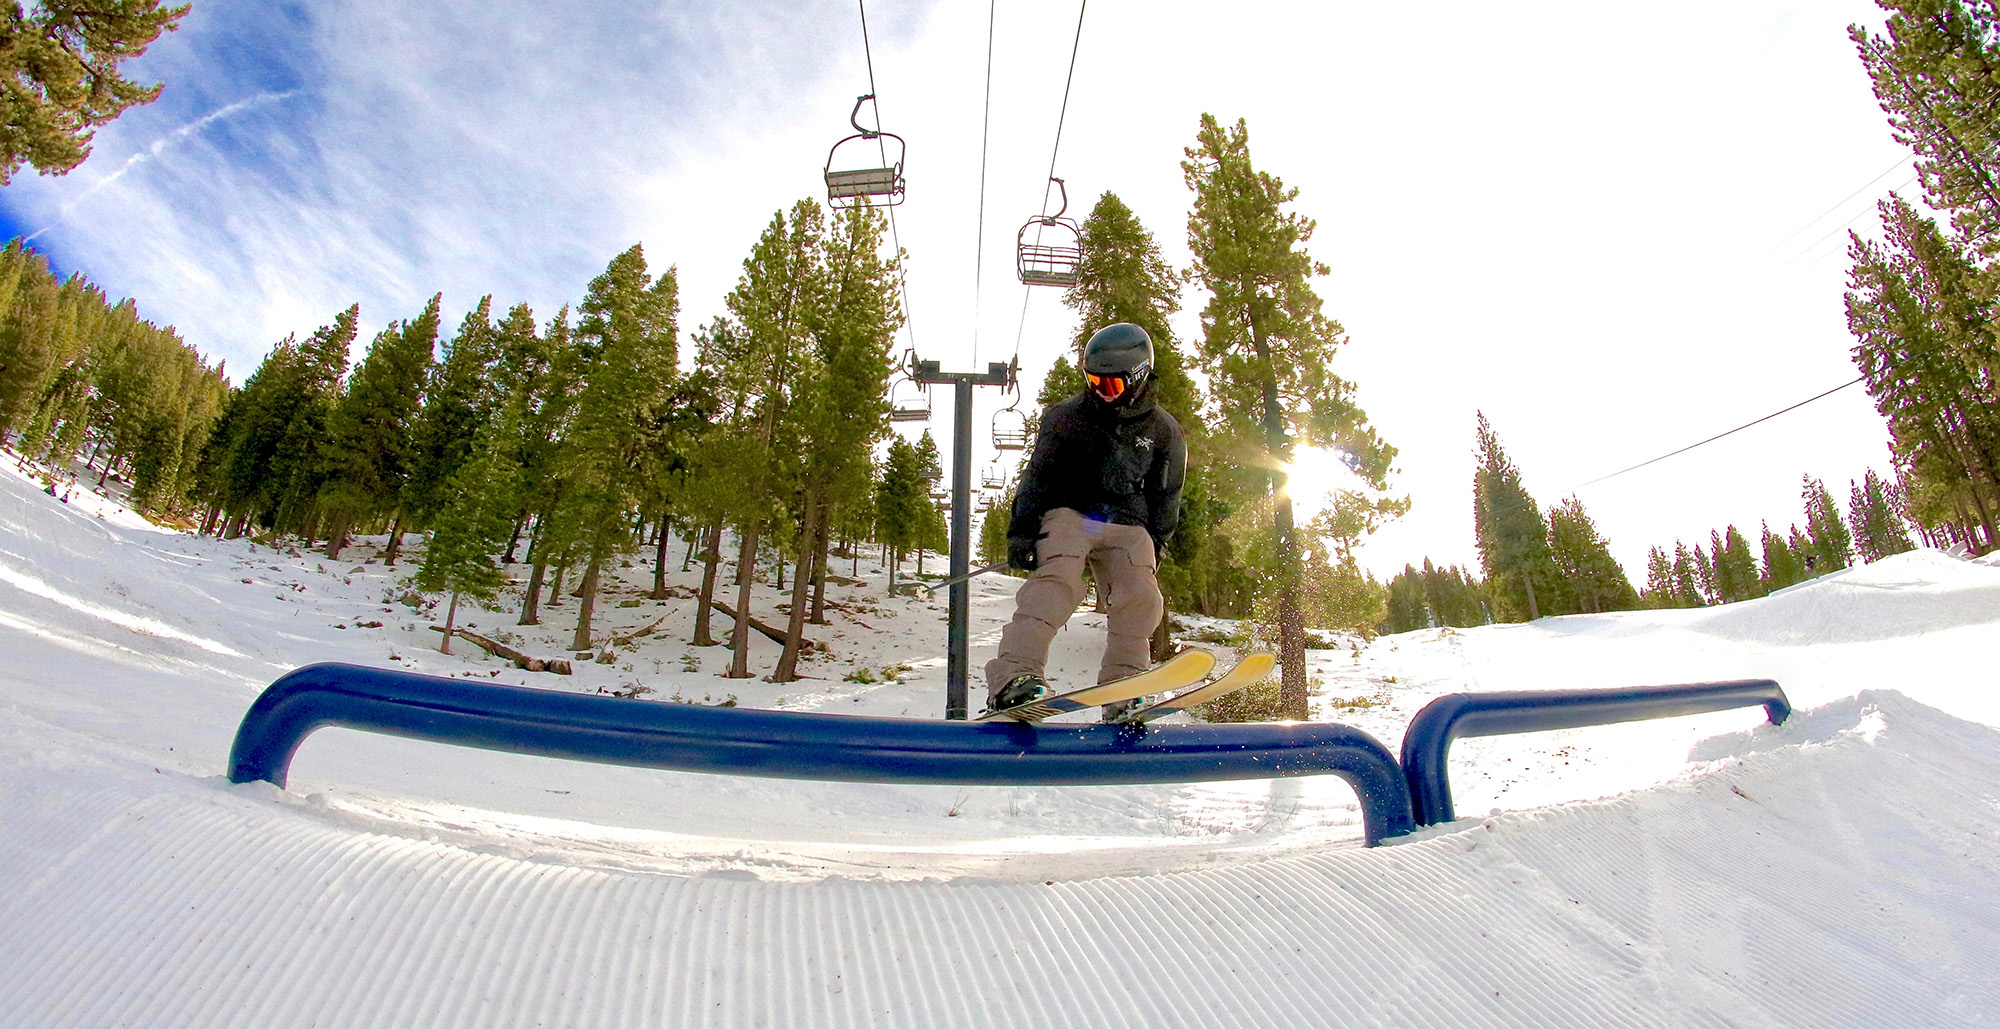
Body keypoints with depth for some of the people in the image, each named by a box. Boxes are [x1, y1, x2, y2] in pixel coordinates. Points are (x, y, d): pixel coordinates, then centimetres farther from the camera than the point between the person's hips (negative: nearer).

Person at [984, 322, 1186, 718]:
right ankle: (1014, 674, -37)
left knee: (1138, 597, -18)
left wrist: (1155, 546, 10)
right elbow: (1036, 478, 4)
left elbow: (1166, 497, 15)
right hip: (1070, 513, -2)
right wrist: (1021, 531, -3)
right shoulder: (1066, 417, 4)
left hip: (1128, 527, 3)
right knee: (1057, 580, -27)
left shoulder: (1163, 431, 8)